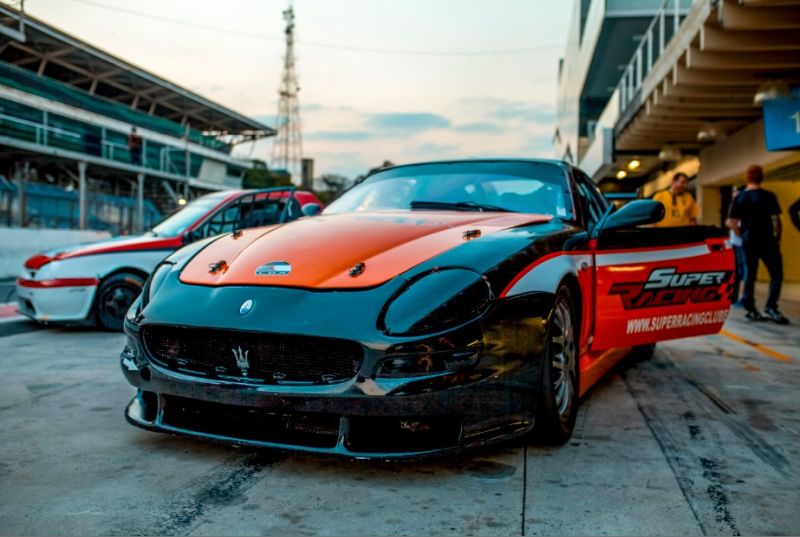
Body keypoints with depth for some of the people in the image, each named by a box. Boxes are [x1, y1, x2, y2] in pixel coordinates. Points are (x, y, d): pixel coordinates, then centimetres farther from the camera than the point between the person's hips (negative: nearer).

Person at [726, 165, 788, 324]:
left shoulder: (740, 197, 4)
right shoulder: (767, 196, -10)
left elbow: (730, 222, 1)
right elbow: (775, 220, -13)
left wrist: (742, 235, 11)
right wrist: (777, 237, 1)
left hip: (748, 241, 5)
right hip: (767, 241, -5)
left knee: (749, 275, 10)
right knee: (776, 275, 3)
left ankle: (750, 309, 12)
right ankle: (771, 307, -8)